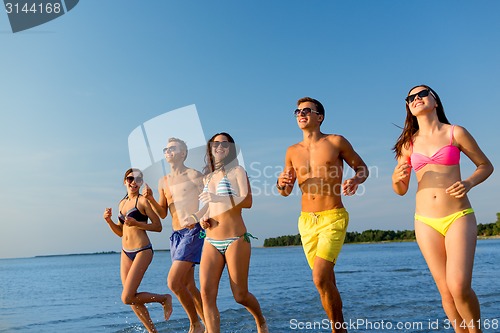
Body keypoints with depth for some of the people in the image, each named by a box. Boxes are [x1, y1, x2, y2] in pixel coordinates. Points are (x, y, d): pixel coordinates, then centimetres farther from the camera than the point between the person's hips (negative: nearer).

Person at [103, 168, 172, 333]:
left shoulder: (143, 200, -6)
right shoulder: (122, 203, 14)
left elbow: (158, 226, -8)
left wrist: (136, 223, -19)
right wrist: (109, 221, 3)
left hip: (142, 251, -7)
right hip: (125, 253, 7)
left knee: (127, 298, -11)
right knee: (132, 298, 8)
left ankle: (165, 298, 9)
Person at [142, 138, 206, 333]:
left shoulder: (194, 176, -1)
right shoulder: (164, 182, 16)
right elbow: (162, 213, 16)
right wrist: (150, 199, 0)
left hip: (193, 232, -7)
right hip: (176, 235, 7)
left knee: (174, 282, -16)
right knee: (188, 286, 9)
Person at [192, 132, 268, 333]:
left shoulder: (237, 171, 0)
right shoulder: (207, 177, 17)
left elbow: (247, 201, -15)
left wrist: (218, 198, -30)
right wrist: (203, 219, 7)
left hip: (235, 239, -5)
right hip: (210, 242, 5)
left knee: (240, 296, 3)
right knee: (206, 293, -12)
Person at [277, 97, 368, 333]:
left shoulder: (336, 142, -1)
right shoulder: (293, 151, 10)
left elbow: (362, 168, 8)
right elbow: (286, 192, 14)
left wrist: (355, 180, -15)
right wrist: (281, 184, -10)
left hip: (333, 218, -4)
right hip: (306, 221, 5)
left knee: (320, 278, -17)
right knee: (327, 281, 12)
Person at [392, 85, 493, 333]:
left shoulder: (455, 133, 2)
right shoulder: (408, 143, 8)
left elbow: (486, 166, 11)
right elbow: (401, 190, 12)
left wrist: (468, 183, -9)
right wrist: (396, 178, -11)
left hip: (459, 217, -2)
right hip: (426, 222, 3)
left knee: (460, 287, -15)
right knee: (446, 291, 2)